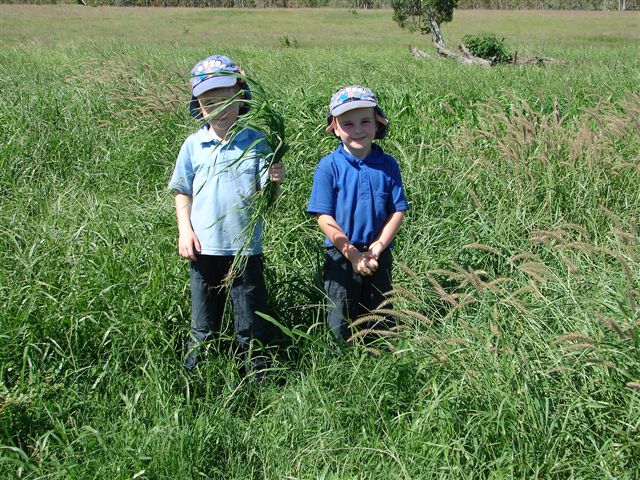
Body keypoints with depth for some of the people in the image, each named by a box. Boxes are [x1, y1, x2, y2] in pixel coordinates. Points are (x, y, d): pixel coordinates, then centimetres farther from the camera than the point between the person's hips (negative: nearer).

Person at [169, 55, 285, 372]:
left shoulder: (255, 143, -4)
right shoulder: (193, 146, 0)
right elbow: (183, 192, 9)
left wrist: (275, 182, -26)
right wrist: (184, 230, -3)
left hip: (245, 248, -1)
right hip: (203, 249, 2)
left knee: (251, 324, 9)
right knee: (203, 328, 15)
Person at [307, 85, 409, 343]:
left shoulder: (388, 165, -3)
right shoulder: (329, 166, -11)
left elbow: (398, 210, -2)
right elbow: (324, 216, -13)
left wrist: (379, 246, -13)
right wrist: (352, 253, -16)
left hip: (379, 256, 3)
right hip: (341, 256, -2)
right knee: (341, 322, 9)